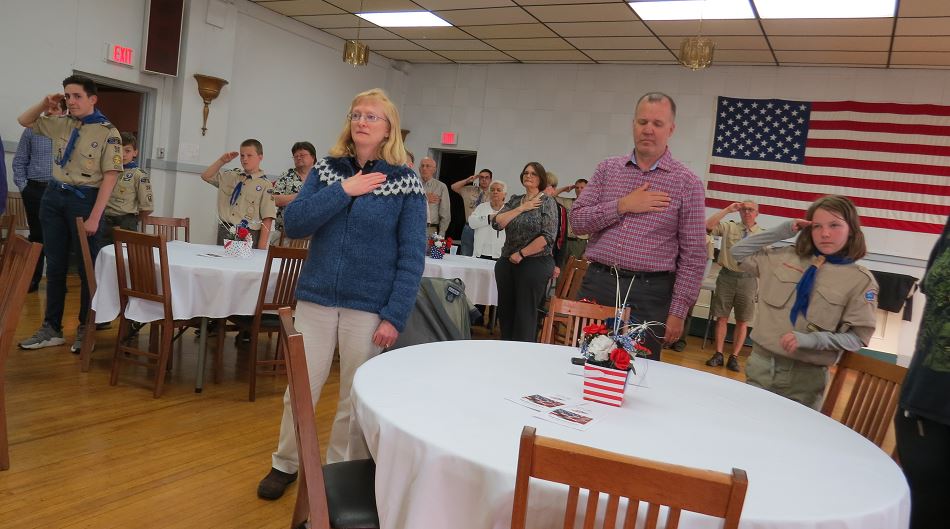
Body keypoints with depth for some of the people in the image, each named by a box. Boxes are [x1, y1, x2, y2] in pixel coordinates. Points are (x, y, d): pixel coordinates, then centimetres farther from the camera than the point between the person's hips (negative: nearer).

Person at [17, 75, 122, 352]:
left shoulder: (108, 133, -8)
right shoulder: (60, 124, 9)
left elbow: (109, 177, -12)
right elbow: (24, 120, 26)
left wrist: (94, 217, -17)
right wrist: (45, 104, 6)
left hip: (84, 200, -6)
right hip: (53, 197, 6)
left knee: (87, 268, 2)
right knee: (55, 266, 10)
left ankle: (86, 329, 14)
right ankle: (52, 329, 18)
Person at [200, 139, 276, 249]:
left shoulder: (265, 185, -6)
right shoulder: (230, 176, 12)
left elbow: (267, 219, -9)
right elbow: (206, 176, 21)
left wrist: (261, 248, -14)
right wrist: (222, 161, 9)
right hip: (224, 231, 5)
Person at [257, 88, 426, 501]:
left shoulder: (406, 183, -4)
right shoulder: (326, 170, 5)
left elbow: (412, 256, -7)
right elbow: (293, 224, -6)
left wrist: (394, 316, -13)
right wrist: (343, 191, -14)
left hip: (369, 308, -2)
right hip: (316, 299, 2)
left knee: (356, 400, 9)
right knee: (299, 390, 9)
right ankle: (285, 464, 33)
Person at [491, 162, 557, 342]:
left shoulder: (547, 202, -3)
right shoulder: (515, 200, 11)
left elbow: (547, 237, -13)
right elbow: (496, 223, -3)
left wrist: (521, 254, -11)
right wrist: (521, 208, -9)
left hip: (535, 264, -5)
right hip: (506, 263, 5)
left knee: (525, 314, -1)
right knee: (505, 311, 9)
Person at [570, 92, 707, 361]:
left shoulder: (687, 183, 0)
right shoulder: (607, 169, 9)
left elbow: (693, 255, -2)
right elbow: (577, 221, 2)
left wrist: (678, 311, -6)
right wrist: (623, 205, -10)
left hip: (649, 295, -2)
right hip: (597, 284, 2)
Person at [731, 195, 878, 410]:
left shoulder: (860, 280, -4)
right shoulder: (785, 257, 3)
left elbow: (857, 337, -5)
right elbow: (739, 252, 10)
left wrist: (810, 339, -20)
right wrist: (782, 231, 2)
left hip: (806, 376, -2)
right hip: (761, 364, 3)